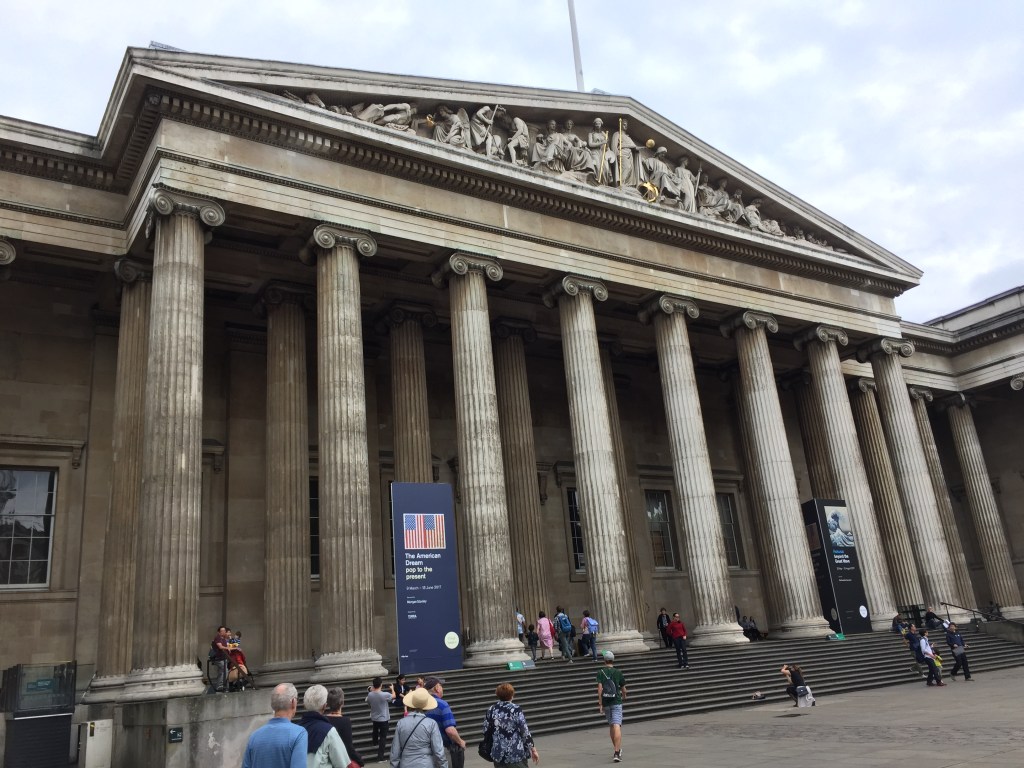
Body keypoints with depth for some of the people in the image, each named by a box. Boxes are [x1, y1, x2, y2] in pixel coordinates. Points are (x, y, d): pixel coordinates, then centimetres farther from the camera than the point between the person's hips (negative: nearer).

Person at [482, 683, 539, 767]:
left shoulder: (492, 710, 1)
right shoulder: (515, 710, -12)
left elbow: (486, 730, 7)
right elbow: (525, 731, -11)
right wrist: (533, 749, -3)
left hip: (498, 754, 5)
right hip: (516, 754, -4)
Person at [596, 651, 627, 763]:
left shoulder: (600, 673, -1)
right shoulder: (618, 673, 0)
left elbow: (600, 688, -10)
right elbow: (623, 689, 7)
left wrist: (600, 704, -8)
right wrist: (624, 697, 29)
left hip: (606, 703, 2)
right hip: (616, 702, -2)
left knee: (611, 726, 19)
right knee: (617, 726, -9)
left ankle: (617, 749, 29)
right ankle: (617, 753, -21)